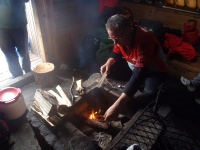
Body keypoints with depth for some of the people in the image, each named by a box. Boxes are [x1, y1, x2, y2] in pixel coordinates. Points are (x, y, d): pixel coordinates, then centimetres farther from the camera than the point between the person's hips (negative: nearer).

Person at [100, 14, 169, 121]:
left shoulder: (144, 41, -40)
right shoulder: (120, 36, -18)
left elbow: (139, 76, -47)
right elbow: (116, 53, 3)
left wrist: (117, 106, -54)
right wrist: (108, 64, -23)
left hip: (154, 70, -6)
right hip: (133, 66, 7)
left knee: (150, 93, -33)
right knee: (111, 72, -10)